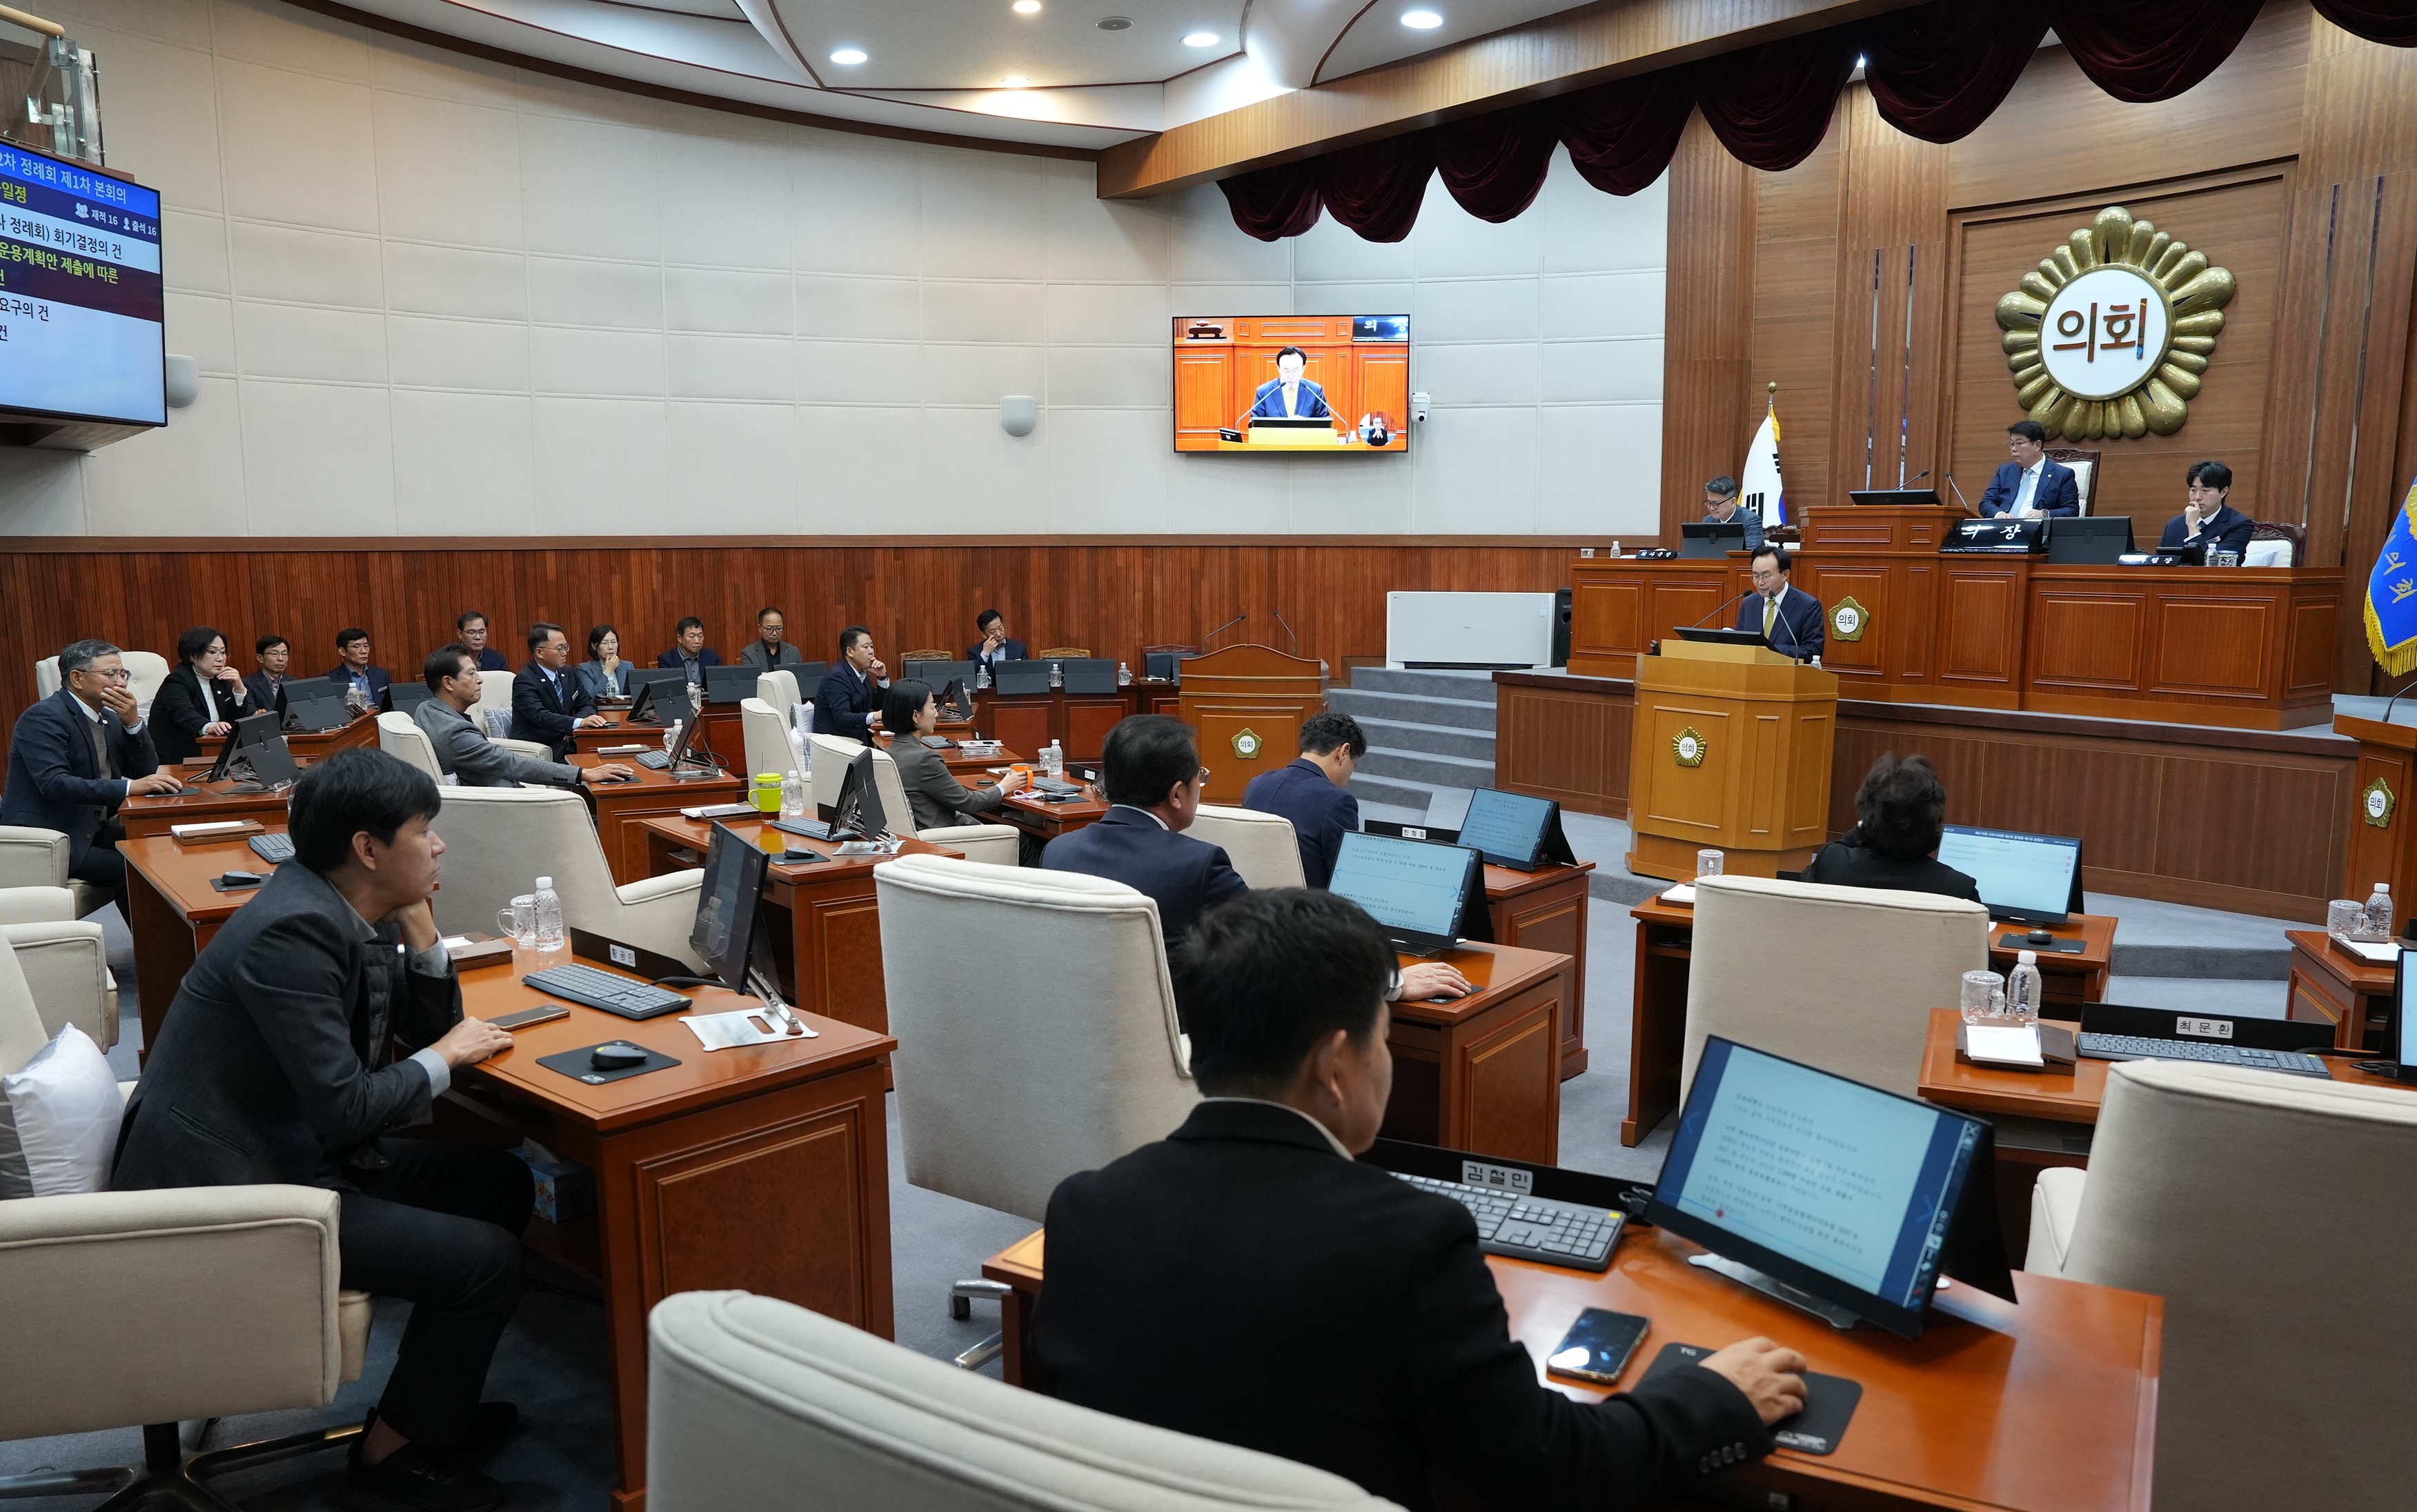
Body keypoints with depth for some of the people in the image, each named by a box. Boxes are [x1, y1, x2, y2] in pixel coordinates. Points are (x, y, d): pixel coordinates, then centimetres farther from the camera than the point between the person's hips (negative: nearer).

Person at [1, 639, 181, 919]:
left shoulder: (110, 718, 10)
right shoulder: (44, 717, -15)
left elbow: (147, 770, 7)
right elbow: (54, 783, -27)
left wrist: (133, 721, -7)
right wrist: (129, 787, -34)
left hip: (93, 830, 8)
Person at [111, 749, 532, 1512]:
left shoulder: (346, 909, 3)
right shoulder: (294, 929, -26)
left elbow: (432, 1024, 10)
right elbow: (346, 1108, -27)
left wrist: (417, 923, -3)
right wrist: (446, 1055, -11)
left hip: (295, 1147, 10)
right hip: (231, 1185, -10)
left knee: (503, 1184, 12)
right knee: (486, 1258, -14)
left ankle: (434, 1394, 27)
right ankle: (392, 1450, 10)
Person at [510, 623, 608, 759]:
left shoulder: (569, 673, 10)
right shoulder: (525, 681, -11)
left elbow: (588, 704, 12)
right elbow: (540, 716, -24)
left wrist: (573, 729, -9)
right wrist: (579, 722, -38)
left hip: (565, 747, 7)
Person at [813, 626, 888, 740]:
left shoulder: (862, 672, 8)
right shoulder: (837, 676, -15)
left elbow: (879, 706, 13)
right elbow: (842, 718, -25)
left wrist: (883, 677, 0)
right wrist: (874, 716, -38)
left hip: (856, 737, 8)